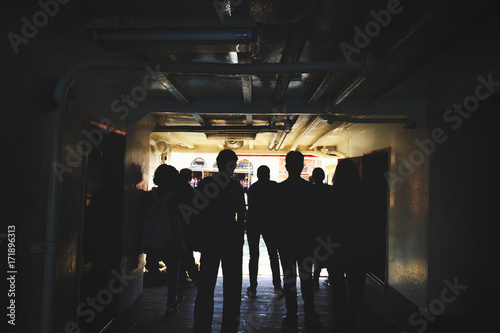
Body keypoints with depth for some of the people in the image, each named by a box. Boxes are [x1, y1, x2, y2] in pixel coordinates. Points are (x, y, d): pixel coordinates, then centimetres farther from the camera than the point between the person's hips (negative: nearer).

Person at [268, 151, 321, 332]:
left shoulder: (279, 189, -8)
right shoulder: (310, 188, -5)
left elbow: (272, 217, -4)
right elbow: (316, 214, -1)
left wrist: (277, 236, 8)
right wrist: (312, 235, 11)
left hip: (285, 239, -1)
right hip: (306, 239, 2)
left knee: (289, 277, 4)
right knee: (307, 277, 13)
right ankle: (310, 316, 14)